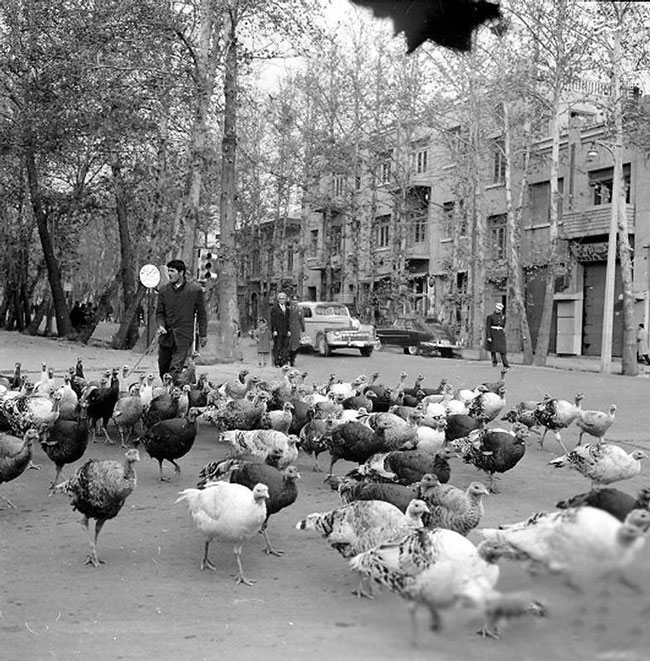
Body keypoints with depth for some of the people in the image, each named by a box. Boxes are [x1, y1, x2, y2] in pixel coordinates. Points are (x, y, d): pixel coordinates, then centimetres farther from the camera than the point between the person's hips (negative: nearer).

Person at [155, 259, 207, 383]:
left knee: (175, 368, -13)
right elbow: (159, 312, 11)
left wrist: (203, 334, 5)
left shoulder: (195, 290, -2)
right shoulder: (163, 290, 7)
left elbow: (201, 313, 4)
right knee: (163, 367, 9)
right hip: (166, 335, 4)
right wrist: (161, 325, -9)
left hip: (183, 337, -4)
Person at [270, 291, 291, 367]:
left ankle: (284, 362, 5)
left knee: (285, 346, 2)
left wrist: (289, 330, 6)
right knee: (277, 347, -2)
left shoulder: (287, 308, 15)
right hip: (277, 331, -5)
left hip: (285, 331, 5)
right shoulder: (274, 308, 0)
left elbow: (288, 320, 14)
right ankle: (277, 363, 2)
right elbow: (273, 320, -5)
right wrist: (274, 330, -11)